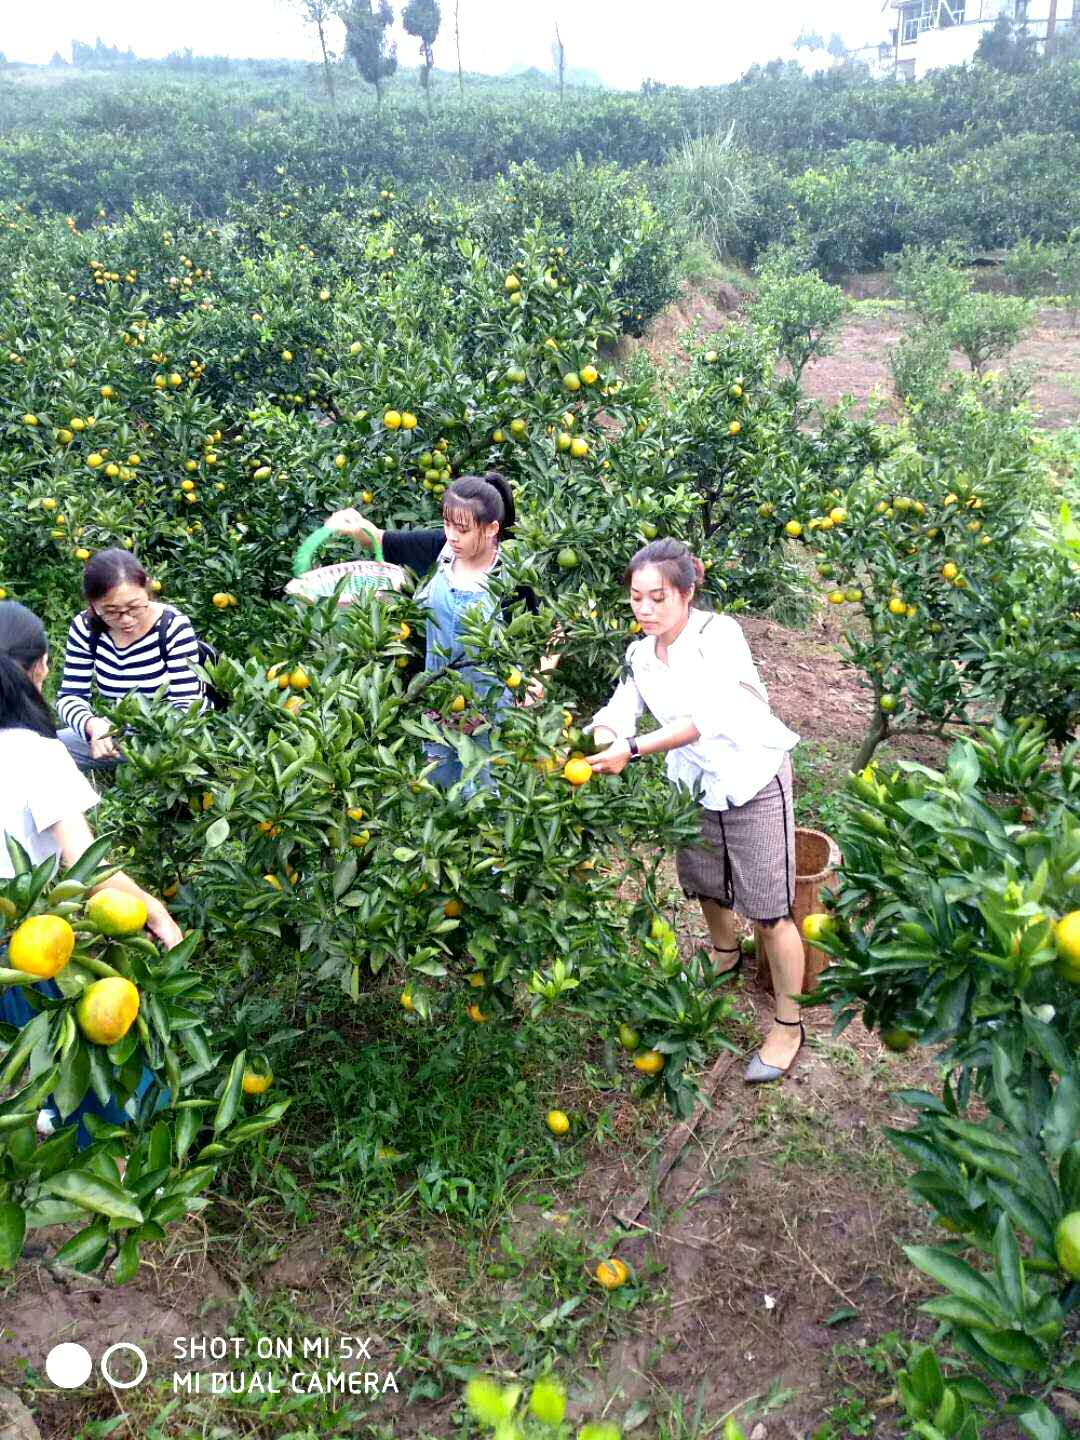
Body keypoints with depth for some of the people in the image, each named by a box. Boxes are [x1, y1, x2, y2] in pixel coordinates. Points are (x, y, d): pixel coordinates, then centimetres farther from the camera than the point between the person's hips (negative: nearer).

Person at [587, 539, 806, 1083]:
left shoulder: (719, 634, -24)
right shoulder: (641, 654, -2)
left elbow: (704, 718, -36)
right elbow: (618, 711, -11)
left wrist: (632, 749, -45)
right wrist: (596, 740, -34)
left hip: (754, 782, -7)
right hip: (693, 784, 7)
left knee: (769, 910, 0)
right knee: (704, 884, 25)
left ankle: (788, 1024, 16)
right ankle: (725, 952, 56)